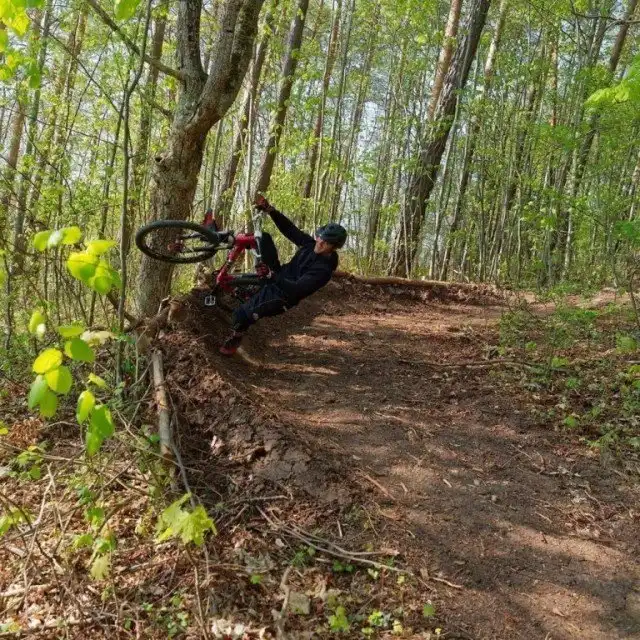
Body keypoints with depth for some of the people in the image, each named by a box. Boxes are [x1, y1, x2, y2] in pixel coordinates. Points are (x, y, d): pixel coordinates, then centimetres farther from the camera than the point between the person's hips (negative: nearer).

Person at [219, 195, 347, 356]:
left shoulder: (323, 270, -29)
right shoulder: (311, 244, -8)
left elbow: (296, 290, -36)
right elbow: (289, 229, -6)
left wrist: (271, 275, -44)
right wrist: (269, 209, -18)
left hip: (281, 296, -7)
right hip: (278, 276, 7)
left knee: (242, 314, -10)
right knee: (264, 237, -8)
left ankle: (235, 339, 19)